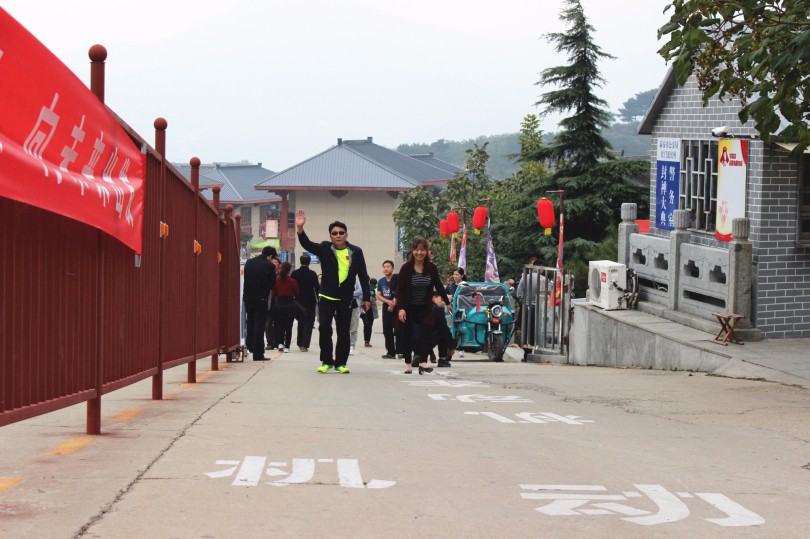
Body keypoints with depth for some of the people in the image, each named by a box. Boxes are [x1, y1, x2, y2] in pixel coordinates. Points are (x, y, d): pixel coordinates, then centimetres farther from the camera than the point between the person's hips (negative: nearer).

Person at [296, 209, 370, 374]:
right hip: (326, 296, -1)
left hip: (346, 298, 1)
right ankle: (327, 361, 3)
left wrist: (366, 298, 1)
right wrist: (300, 229, -33)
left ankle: (340, 363, 15)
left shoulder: (356, 252, 0)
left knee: (343, 332, 5)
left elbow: (363, 276, 4)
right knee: (324, 328, -9)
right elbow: (307, 244, -15)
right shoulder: (324, 249, 0)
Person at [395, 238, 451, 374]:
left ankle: (423, 361, -20)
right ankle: (408, 364, 14)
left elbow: (439, 286, 11)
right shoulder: (406, 268, -9)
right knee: (408, 336, 4)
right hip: (409, 309, -1)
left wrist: (447, 302, 17)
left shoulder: (431, 268, -2)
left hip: (425, 308, 1)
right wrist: (400, 308, -18)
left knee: (425, 335, -15)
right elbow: (400, 289, -9)